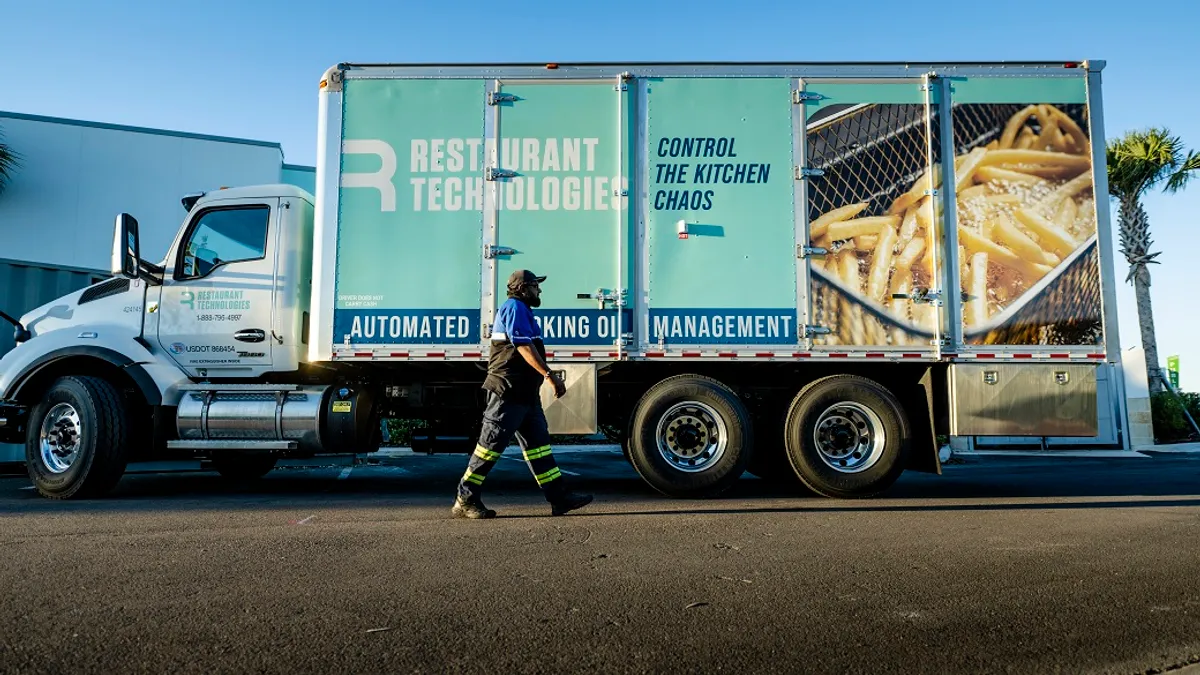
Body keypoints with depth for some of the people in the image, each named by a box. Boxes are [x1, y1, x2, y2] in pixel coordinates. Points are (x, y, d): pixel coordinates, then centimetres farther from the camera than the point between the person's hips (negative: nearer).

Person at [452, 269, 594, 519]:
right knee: (491, 444, -6)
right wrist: (549, 375, -25)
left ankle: (560, 498, 7)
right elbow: (524, 346, -20)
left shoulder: (522, 310, 24)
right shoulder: (515, 307, -9)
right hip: (508, 391, -11)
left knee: (538, 442, 7)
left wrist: (547, 376, 26)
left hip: (524, 393, 11)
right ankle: (465, 500, 3)